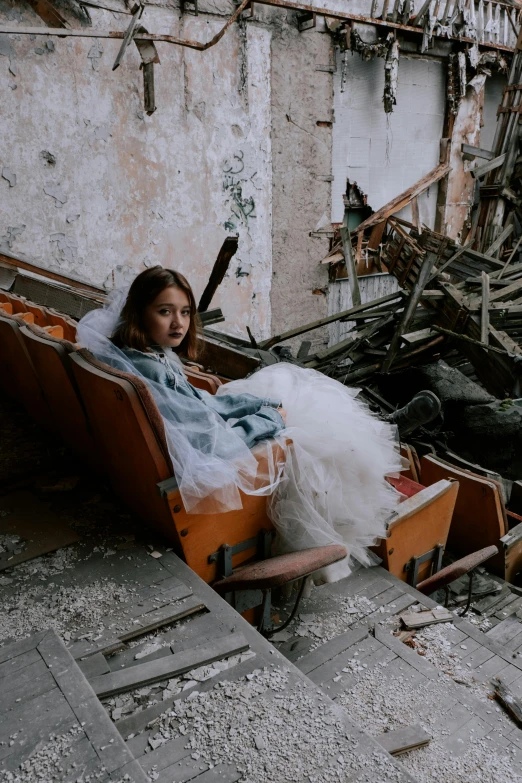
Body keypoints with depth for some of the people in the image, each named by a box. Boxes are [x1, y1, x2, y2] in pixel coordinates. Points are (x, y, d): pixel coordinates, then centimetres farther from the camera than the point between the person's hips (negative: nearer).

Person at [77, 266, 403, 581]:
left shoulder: (155, 357, 3)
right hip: (202, 469, -10)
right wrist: (270, 419, -13)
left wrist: (269, 404, 1)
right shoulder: (147, 371, -27)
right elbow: (204, 443, -27)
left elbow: (203, 403, 10)